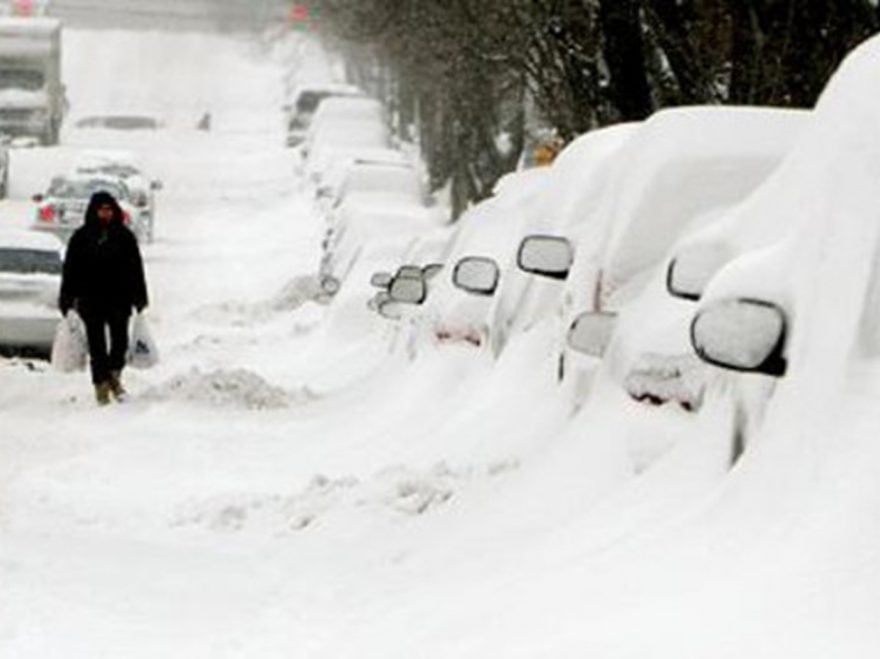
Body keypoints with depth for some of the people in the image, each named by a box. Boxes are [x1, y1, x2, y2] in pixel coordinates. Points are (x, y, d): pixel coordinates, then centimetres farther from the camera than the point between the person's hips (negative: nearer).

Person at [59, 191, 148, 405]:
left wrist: (140, 298, 6)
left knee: (120, 342, -1)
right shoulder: (81, 237, 2)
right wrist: (66, 299, 0)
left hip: (119, 299, 1)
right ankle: (101, 385, 8)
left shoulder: (124, 236, 5)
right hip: (91, 301, -1)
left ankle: (114, 376, 24)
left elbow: (136, 269, 9)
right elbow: (70, 270, 4)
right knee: (97, 346, 1)